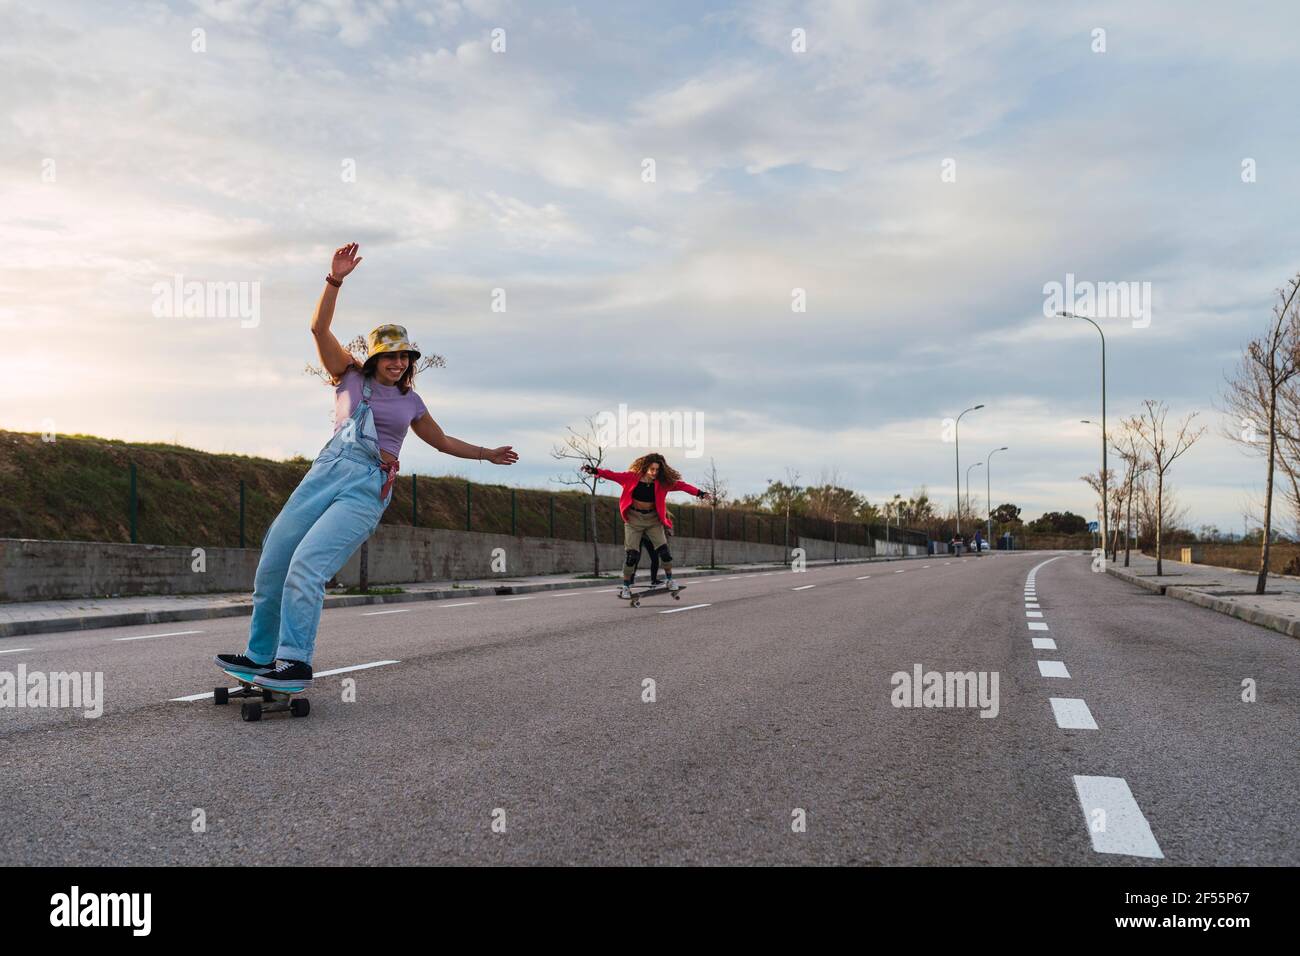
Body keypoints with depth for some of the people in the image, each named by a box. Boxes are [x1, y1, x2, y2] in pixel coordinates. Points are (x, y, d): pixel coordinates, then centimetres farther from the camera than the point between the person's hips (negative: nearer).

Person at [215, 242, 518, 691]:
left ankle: (295, 662, -19)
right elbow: (319, 327, 1)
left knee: (306, 564, -21)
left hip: (368, 489, -2)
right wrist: (335, 279, -10)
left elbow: (443, 441, 31)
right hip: (327, 470, 2)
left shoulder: (410, 401, 17)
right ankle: (260, 655, 13)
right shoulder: (350, 376, 13)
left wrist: (487, 454, 33)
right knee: (273, 561, -1)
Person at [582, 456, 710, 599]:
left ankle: (669, 579, 14)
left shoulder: (662, 483, -7)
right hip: (634, 518, -1)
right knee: (631, 554, -7)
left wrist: (698, 493, -21)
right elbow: (613, 475, -14)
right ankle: (626, 586, 10)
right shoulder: (632, 477, -11)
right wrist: (595, 471, -27)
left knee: (664, 550, -9)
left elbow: (681, 485, -11)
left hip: (653, 519, 2)